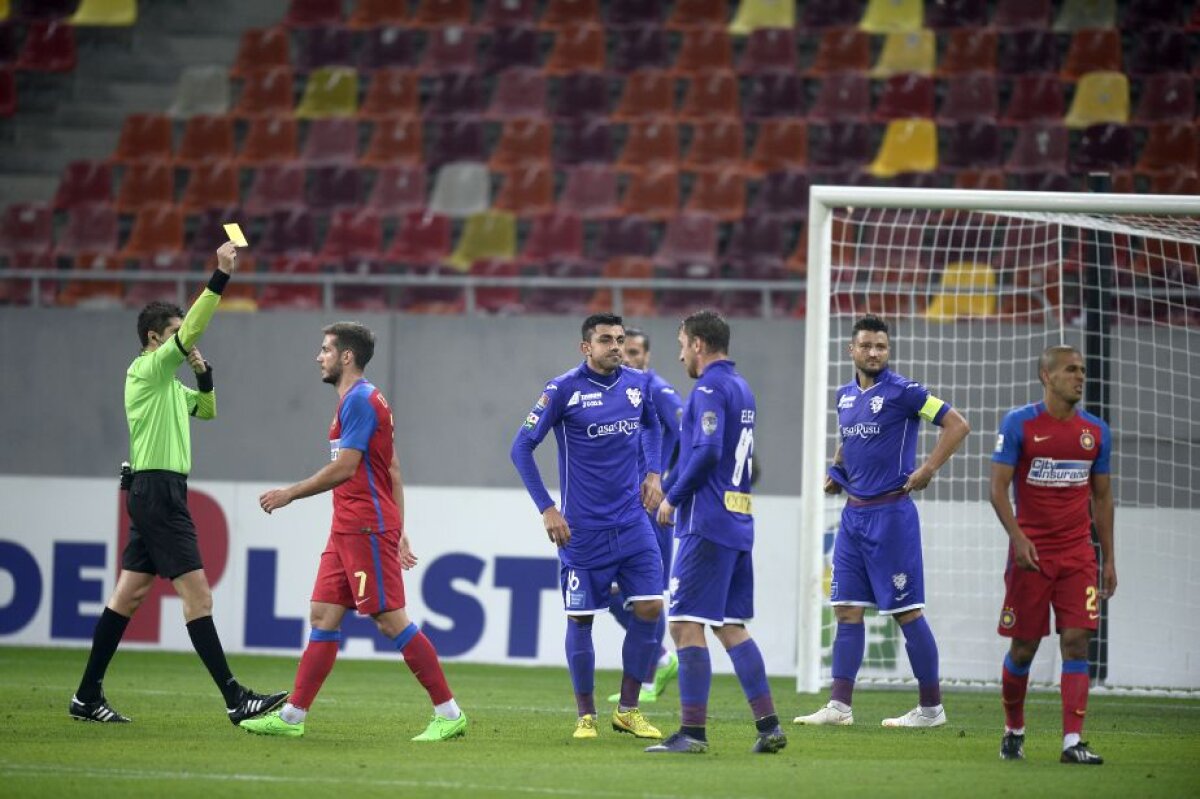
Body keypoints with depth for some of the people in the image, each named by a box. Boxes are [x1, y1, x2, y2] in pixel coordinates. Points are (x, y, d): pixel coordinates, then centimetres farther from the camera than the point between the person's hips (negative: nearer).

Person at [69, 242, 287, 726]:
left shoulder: (167, 380, 19)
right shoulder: (147, 369, -9)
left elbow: (206, 410, 29)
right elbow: (192, 330, -21)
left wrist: (203, 372, 10)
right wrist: (220, 277, -23)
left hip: (155, 492, 10)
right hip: (157, 490, -10)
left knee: (128, 595, 9)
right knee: (197, 594, -12)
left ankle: (88, 696, 10)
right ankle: (234, 699, -15)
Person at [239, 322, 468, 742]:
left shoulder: (360, 400, -12)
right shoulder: (361, 400, 19)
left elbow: (344, 468, -18)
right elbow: (393, 471, 20)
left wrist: (289, 494, -11)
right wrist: (398, 531, 20)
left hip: (365, 529, -10)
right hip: (347, 531, 10)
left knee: (392, 621, -9)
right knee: (322, 617, 7)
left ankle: (449, 714, -6)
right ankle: (292, 716, 8)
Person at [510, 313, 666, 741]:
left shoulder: (639, 383, 4)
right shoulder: (563, 389, -10)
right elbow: (521, 446, -7)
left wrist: (653, 472, 10)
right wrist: (546, 509, -12)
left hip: (632, 524, 4)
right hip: (582, 529, -4)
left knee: (650, 608, -3)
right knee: (580, 619, 1)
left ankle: (627, 710, 10)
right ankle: (586, 716, 15)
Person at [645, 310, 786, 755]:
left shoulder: (710, 389, -11)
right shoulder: (741, 389, 18)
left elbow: (707, 451, -23)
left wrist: (672, 498, -11)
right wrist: (672, 489, 20)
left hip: (707, 524, -9)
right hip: (739, 522, 9)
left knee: (686, 624, -7)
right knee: (730, 626, 12)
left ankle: (692, 732, -10)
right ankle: (768, 726, 8)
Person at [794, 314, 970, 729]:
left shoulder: (902, 392, -9)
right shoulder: (845, 395, 12)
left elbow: (957, 424, -11)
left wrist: (927, 470, -14)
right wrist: (836, 470, 12)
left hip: (890, 512, -7)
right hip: (853, 512, 7)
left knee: (906, 610, -4)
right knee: (847, 609, 4)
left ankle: (931, 707, 4)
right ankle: (839, 706, 6)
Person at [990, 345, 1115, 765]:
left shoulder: (1096, 431, 8)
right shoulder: (1019, 424, -4)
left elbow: (1102, 497, 15)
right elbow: (998, 487, -6)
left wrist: (1108, 559, 11)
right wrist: (1017, 537, -19)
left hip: (1078, 555, 3)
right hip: (1031, 552, -3)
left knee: (1076, 642, -8)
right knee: (1024, 647, 4)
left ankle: (1072, 742, -11)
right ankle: (1013, 729, 25)